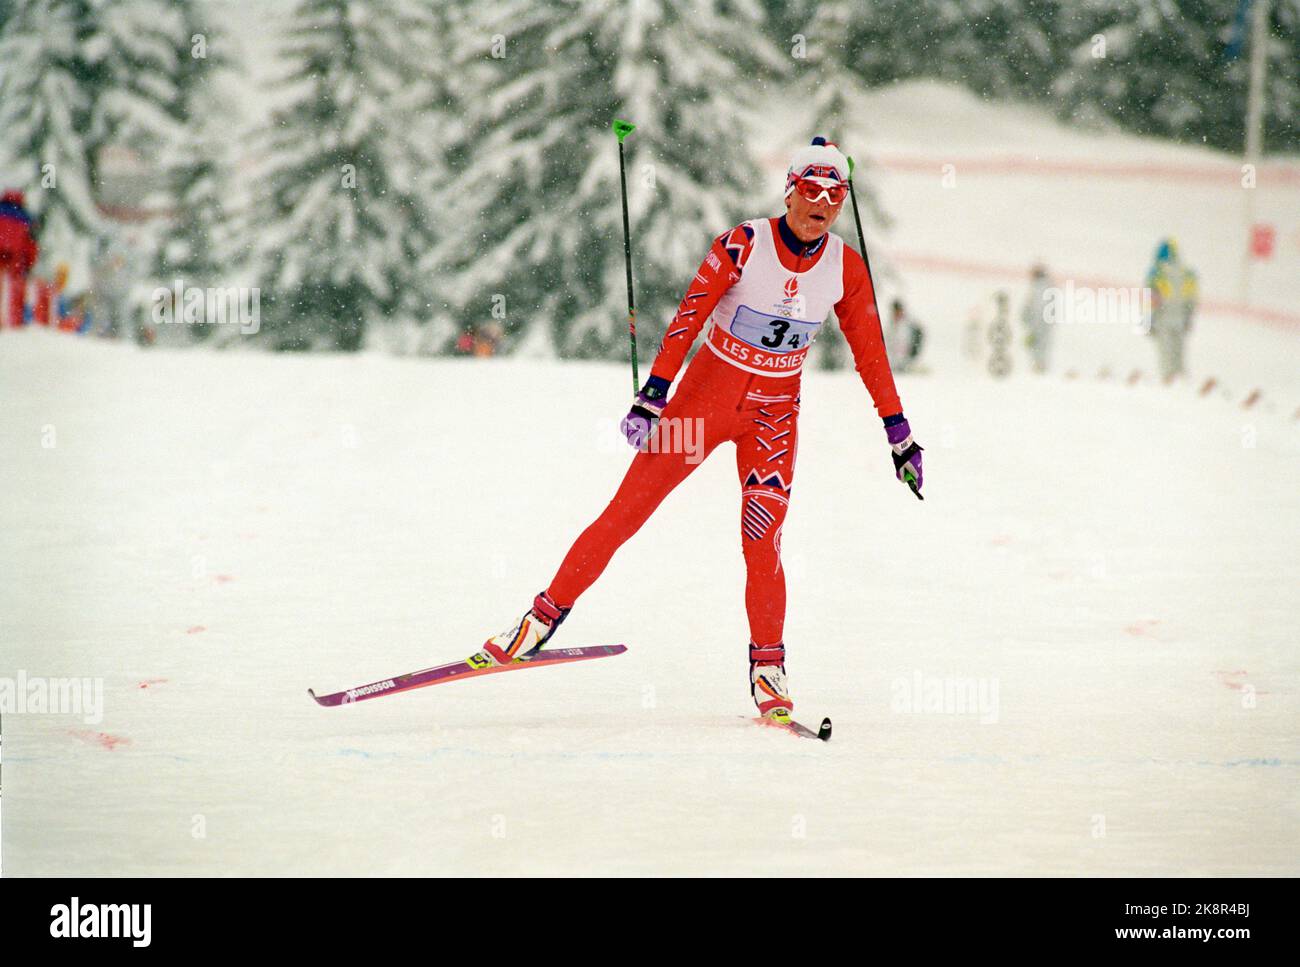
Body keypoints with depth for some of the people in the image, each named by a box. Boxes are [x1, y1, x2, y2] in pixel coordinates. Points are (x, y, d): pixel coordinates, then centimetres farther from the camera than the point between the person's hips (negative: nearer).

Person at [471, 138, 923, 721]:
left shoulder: (846, 269, -5)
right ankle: (544, 616, 6)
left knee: (761, 540, -11)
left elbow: (871, 353, 5)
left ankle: (768, 666, 4)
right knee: (627, 510, -4)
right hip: (707, 391, -2)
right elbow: (687, 319, -16)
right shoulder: (743, 245, -15)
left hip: (774, 412, 2)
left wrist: (898, 433, 7)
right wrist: (653, 396, -23)